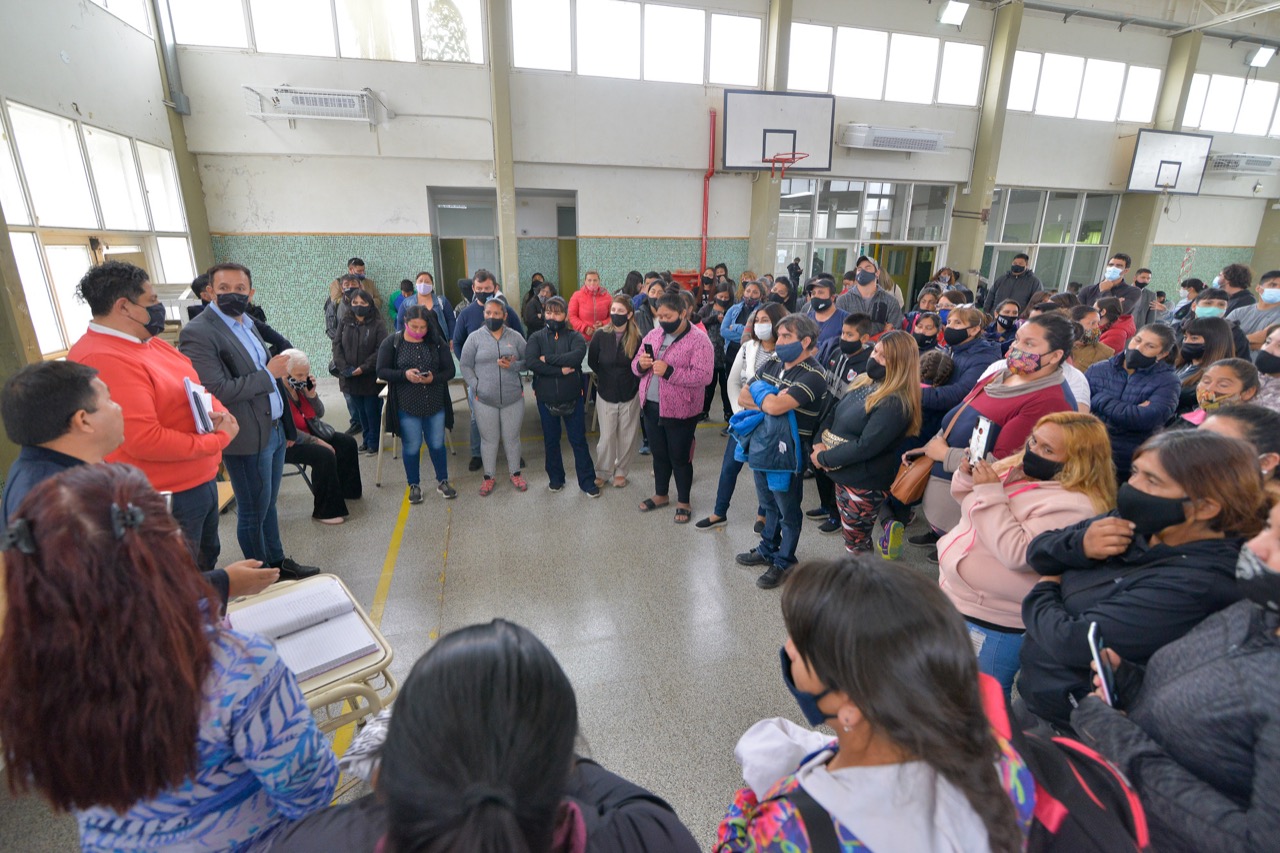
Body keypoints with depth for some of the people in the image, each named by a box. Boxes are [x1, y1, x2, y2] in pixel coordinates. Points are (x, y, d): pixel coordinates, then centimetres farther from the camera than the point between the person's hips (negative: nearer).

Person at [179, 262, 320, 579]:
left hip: (274, 430, 8)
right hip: (248, 439, -8)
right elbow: (217, 391, -23)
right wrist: (268, 373, -16)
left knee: (268, 504, 19)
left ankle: (278, 563, 33)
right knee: (254, 512, 7)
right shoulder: (198, 333, -16)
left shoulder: (247, 324, 11)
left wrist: (287, 427, 17)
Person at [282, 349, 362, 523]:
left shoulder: (300, 385, -2)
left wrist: (312, 394, -12)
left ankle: (347, 489, 24)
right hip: (287, 444, -9)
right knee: (325, 455, -29)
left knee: (347, 443, 5)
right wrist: (317, 442, -21)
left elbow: (319, 414, 5)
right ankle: (326, 511, -17)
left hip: (308, 433, 9)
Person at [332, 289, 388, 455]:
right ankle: (366, 440, 26)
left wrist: (364, 368, -19)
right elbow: (337, 346, 4)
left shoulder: (377, 324, -6)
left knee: (372, 411, 2)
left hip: (371, 377, -4)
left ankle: (373, 442, 15)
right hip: (351, 377, 4)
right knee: (361, 411, 14)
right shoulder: (344, 323, 8)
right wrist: (344, 367, -10)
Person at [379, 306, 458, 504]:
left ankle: (443, 482, 29)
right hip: (407, 406, -1)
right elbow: (381, 371, -5)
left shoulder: (438, 342, -2)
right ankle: (414, 485, 26)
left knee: (437, 444, 12)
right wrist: (404, 375, -21)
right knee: (412, 447, 9)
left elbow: (449, 370, -1)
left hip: (435, 405, 1)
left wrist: (434, 378, -21)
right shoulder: (391, 343, -5)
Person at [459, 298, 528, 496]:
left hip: (513, 398, 1)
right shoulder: (475, 337, 0)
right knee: (489, 439, 11)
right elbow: (465, 365, 1)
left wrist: (512, 366, -15)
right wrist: (475, 387, -8)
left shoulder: (515, 337, 2)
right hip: (484, 399, 0)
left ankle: (515, 473, 30)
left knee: (512, 437, 12)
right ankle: (489, 477, 27)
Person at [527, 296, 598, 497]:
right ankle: (555, 478, 33)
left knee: (579, 440, 7)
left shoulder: (575, 336, -2)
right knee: (551, 441, 15)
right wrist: (560, 370, -20)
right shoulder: (537, 337, 1)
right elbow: (530, 362, -17)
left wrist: (548, 358, -19)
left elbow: (578, 355, -23)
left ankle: (587, 481, 19)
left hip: (573, 397, -1)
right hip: (546, 399, 2)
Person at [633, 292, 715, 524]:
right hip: (651, 406, 6)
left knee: (680, 457, 7)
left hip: (679, 410, -6)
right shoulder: (653, 335, 7)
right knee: (659, 454, 19)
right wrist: (641, 364, -13)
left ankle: (683, 502, 24)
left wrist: (669, 371, -28)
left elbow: (703, 376, -22)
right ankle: (660, 495, 37)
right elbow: (635, 365, 12)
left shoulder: (699, 340, -13)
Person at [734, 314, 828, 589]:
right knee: (769, 504, 24)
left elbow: (775, 406, -30)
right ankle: (767, 550, 42)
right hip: (760, 445, 7)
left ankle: (783, 563, 29)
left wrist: (758, 392, -11)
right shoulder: (772, 364, 5)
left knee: (787, 512, 11)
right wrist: (769, 402, -14)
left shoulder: (813, 376, -19)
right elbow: (743, 397, 2)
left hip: (786, 452, -7)